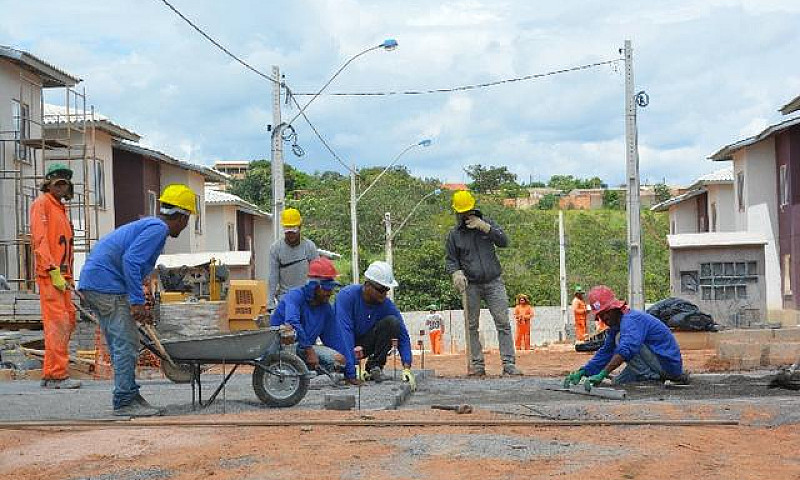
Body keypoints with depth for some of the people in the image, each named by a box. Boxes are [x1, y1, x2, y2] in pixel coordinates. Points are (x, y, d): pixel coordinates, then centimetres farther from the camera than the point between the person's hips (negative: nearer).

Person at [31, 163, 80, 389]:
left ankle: (50, 374, 15)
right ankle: (57, 375, -10)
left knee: (68, 322, 10)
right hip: (49, 275, -9)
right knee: (58, 322, -12)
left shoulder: (61, 208, 23)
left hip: (62, 276, 9)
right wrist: (54, 271, -20)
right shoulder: (42, 203, -4)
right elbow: (39, 239, -15)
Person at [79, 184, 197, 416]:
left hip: (92, 284, 10)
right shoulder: (158, 228, -10)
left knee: (121, 344, 13)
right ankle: (125, 401, -4)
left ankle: (129, 397, 18)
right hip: (107, 285, -10)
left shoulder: (147, 225, 21)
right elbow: (130, 260, -22)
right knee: (126, 344, -7)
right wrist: (137, 301, -22)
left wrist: (139, 309, 29)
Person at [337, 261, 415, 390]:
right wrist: (351, 373, -41)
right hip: (343, 344, -3)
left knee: (392, 322, -21)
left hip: (366, 344, 3)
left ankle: (375, 365, -10)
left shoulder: (387, 305, -14)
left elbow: (403, 336, -12)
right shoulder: (347, 296, -25)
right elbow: (344, 332, -33)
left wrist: (407, 369, -26)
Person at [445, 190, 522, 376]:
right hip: (471, 286, 0)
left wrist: (484, 227, -12)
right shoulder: (454, 234, 6)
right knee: (472, 326, 1)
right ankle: (477, 364, 8)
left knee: (503, 323, -6)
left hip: (494, 282, 0)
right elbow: (450, 259, 8)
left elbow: (504, 242, -4)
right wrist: (456, 273, -13)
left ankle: (509, 363, -5)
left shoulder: (487, 224, 7)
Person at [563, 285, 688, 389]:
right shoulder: (616, 327, 12)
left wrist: (602, 375, -43)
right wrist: (581, 372, 2)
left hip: (668, 363, -10)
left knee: (620, 339, -20)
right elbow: (605, 353, 16)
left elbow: (626, 350, -36)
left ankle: (650, 377, -16)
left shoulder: (632, 319, -20)